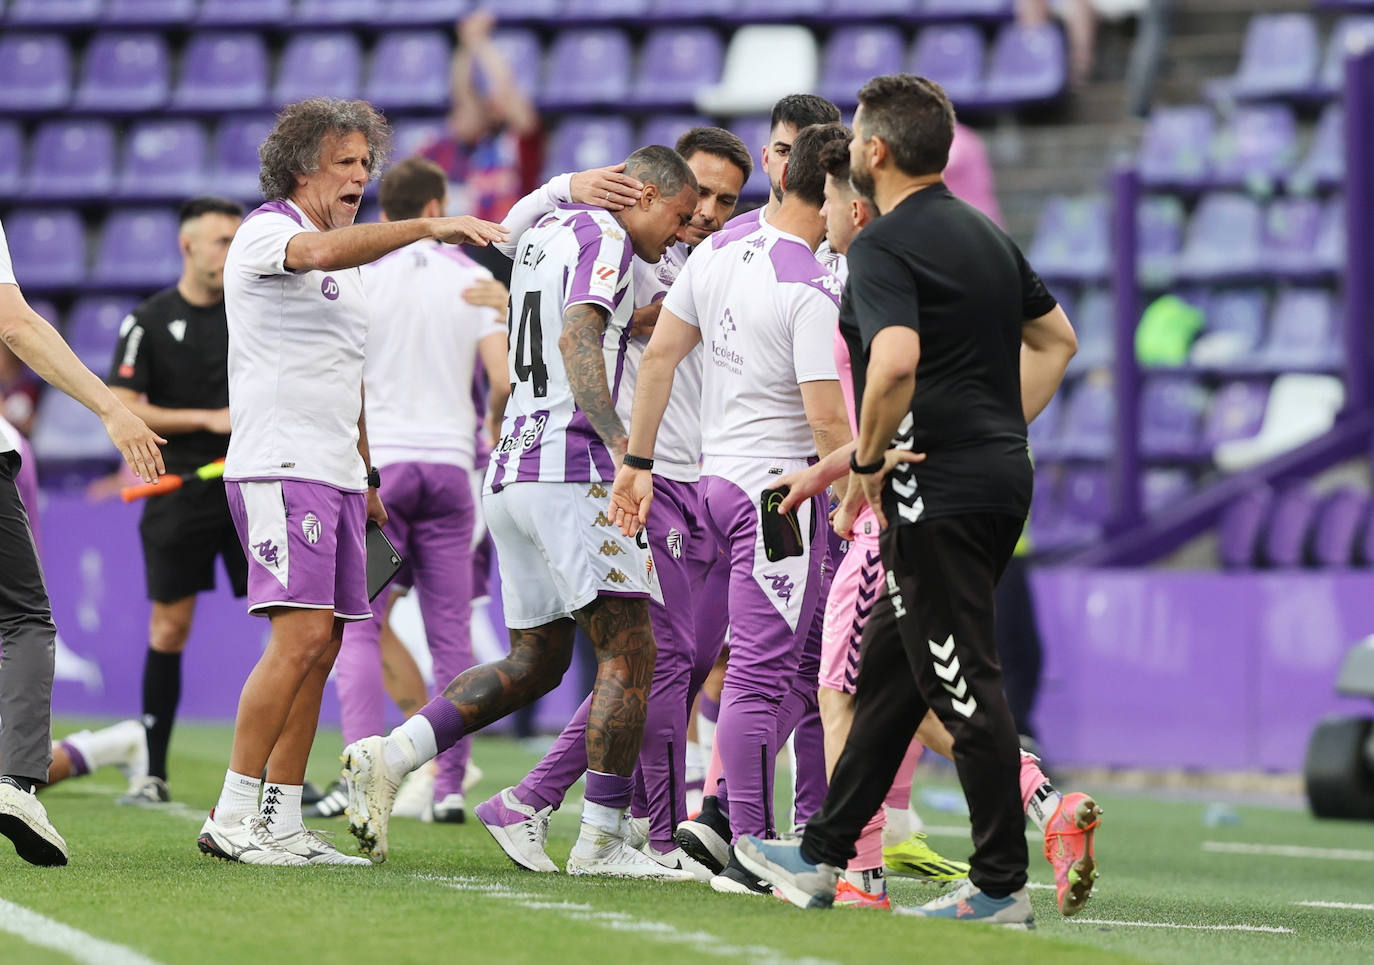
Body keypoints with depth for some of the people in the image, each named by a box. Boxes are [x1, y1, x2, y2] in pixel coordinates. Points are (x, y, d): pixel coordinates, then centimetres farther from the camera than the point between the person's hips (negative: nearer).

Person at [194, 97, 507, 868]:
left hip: (336, 477, 9)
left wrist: (366, 476, 25)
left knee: (321, 649, 5)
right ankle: (232, 816, -14)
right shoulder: (266, 233, -5)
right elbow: (323, 250, -29)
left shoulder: (349, 260, 22)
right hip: (280, 466, -9)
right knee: (302, 636, -17)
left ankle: (282, 821, 7)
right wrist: (428, 227, -36)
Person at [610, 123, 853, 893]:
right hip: (779, 487, -8)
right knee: (763, 672, -4)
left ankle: (721, 821, 16)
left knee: (802, 665, 16)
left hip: (720, 476, 8)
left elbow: (661, 354, 12)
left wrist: (639, 463, 18)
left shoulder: (721, 250, 6)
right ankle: (748, 853, -1)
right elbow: (828, 421, -21)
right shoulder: (813, 292, -19)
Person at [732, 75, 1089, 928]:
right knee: (889, 673, 16)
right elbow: (1056, 338, 25)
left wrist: (868, 459, -16)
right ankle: (822, 858, 24)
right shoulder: (986, 234, 15)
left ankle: (1002, 885, -1)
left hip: (938, 492, -9)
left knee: (964, 684, -4)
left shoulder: (884, 248, -14)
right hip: (1001, 479, 9)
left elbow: (896, 361, -30)